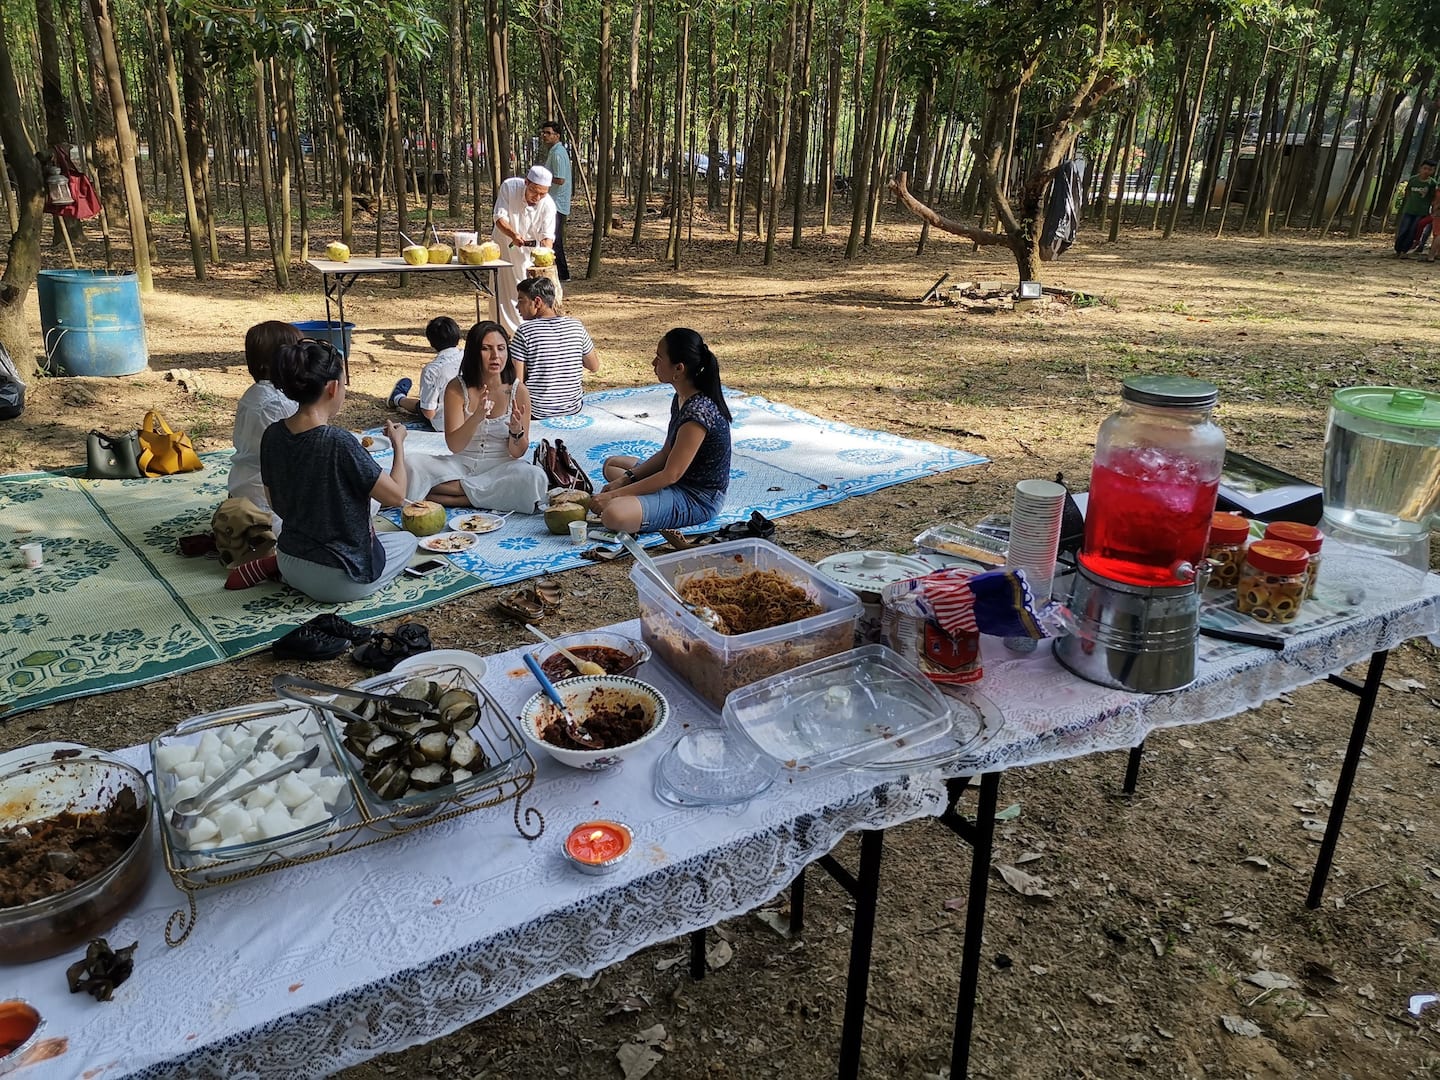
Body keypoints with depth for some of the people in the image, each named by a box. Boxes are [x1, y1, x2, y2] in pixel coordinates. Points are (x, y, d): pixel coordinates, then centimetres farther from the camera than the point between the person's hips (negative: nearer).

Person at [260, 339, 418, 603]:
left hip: (290, 565, 7)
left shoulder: (273, 435, -6)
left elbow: (276, 504, 7)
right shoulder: (340, 442, -27)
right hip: (338, 581, -7)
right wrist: (398, 443, -2)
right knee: (407, 541, 22)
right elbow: (396, 495, -17)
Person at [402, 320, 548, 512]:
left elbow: (517, 453, -3)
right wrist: (476, 417, -32)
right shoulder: (457, 388, -5)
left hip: (501, 468, 0)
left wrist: (517, 431, -26)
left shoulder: (518, 390, -5)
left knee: (534, 477, -33)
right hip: (462, 465, 0)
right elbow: (454, 446, -14)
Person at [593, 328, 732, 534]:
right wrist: (625, 479, 1)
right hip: (683, 481, 11)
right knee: (612, 464, 25)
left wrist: (614, 495, -20)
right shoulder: (681, 399, 4)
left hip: (698, 499, -10)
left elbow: (671, 475, -25)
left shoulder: (698, 412, -27)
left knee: (614, 515, -32)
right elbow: (666, 454, 10)